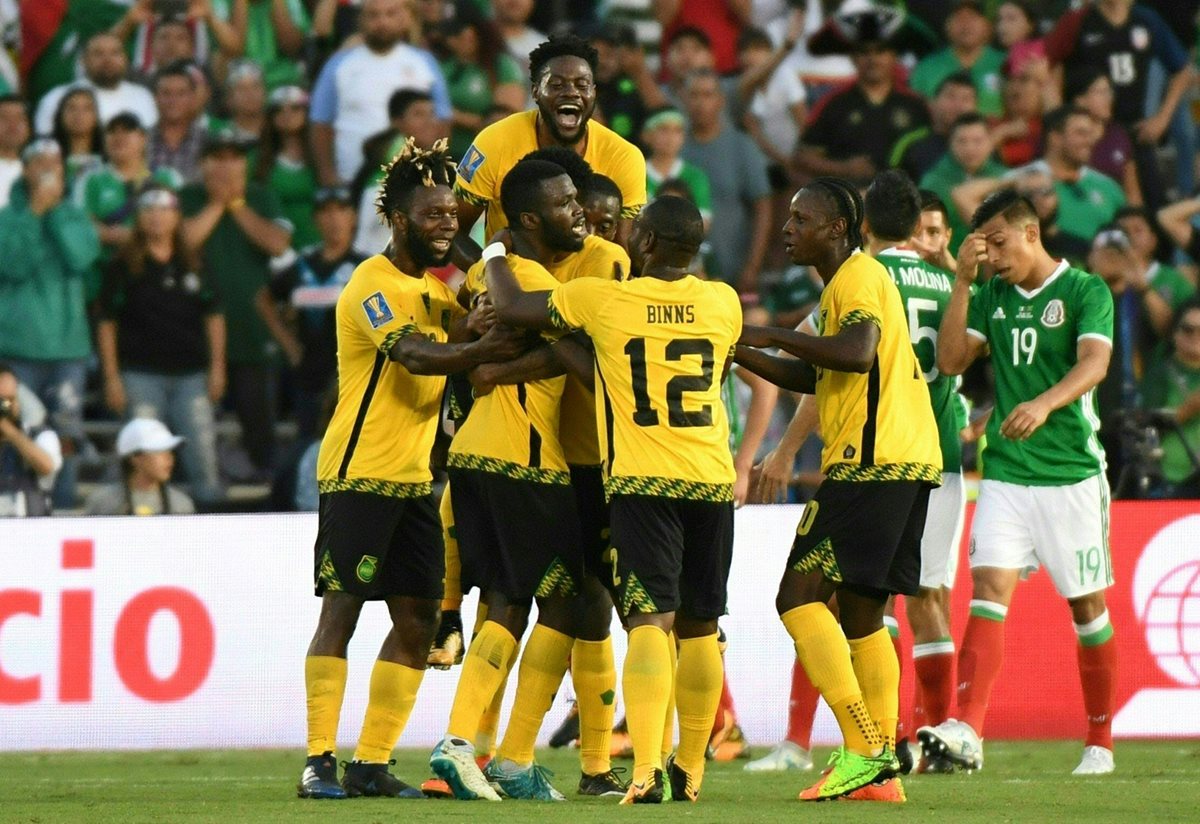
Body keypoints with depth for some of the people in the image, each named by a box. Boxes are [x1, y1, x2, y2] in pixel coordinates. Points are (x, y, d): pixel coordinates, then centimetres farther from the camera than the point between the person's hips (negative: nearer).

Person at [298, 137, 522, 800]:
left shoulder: (434, 284, 15)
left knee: (417, 621, 4)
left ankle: (371, 764, 8)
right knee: (341, 610, -7)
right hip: (358, 473, -8)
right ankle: (319, 761, -5)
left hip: (413, 478, 8)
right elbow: (414, 355, -27)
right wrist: (481, 351, -41)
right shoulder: (373, 285, -12)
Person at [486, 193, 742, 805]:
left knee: (650, 621, -10)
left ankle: (646, 769, -25)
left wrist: (494, 254, 26)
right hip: (712, 480, 3)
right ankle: (690, 769, 24)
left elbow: (510, 307, 5)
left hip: (641, 481, -3)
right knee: (699, 626, 14)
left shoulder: (602, 300, -4)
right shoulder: (722, 303, 5)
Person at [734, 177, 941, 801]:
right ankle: (881, 771, 10)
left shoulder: (859, 277, -7)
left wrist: (772, 336, -17)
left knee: (800, 596, -12)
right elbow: (815, 378, 30)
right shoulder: (847, 282, 24)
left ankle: (863, 749, -18)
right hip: (904, 464, 10)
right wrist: (744, 353, 23)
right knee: (860, 614, 12)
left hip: (873, 462, -10)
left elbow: (857, 352, -26)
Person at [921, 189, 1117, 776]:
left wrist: (1044, 403, -38)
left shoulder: (1085, 291, -5)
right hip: (1004, 471, 4)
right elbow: (950, 360, 3)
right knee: (988, 592, -12)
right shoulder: (991, 296, 11)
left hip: (1071, 470, -3)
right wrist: (963, 281, -5)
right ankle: (967, 732, -23)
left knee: (1085, 603, 5)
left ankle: (1100, 743, 17)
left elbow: (1093, 364, -19)